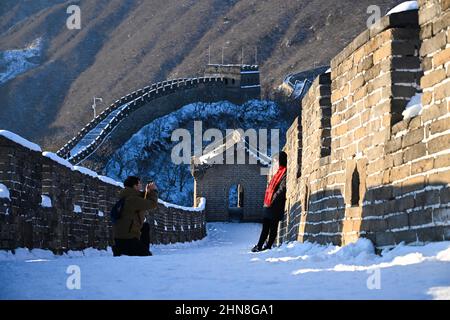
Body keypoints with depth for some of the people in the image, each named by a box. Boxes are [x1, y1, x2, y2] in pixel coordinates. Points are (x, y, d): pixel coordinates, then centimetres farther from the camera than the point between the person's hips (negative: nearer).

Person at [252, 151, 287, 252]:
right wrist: (267, 201, 15)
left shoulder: (285, 173, -11)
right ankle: (259, 246, 12)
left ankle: (268, 246, -1)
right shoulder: (279, 172, 18)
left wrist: (272, 201, -15)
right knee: (265, 226, 10)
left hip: (276, 206, -9)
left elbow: (281, 190, -17)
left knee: (273, 227, -3)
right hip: (270, 205, 9)